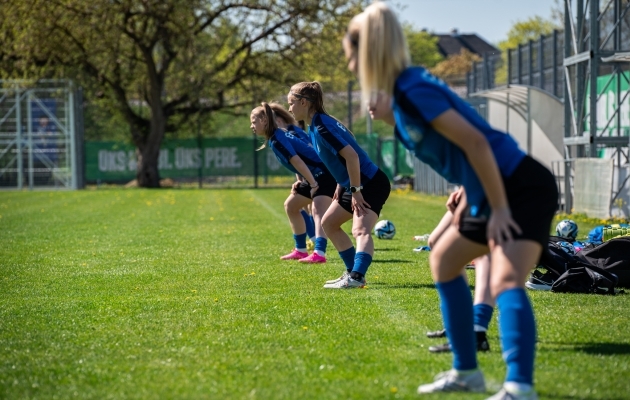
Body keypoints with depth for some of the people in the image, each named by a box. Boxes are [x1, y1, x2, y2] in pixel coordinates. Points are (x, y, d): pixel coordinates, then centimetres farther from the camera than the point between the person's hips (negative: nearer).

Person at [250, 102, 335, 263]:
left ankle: (319, 254, -45)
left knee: (318, 209, -28)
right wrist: (301, 181, 11)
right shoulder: (277, 137, 15)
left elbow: (296, 161, -24)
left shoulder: (276, 139, -16)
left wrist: (313, 184, -24)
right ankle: (300, 250, 27)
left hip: (325, 174, -11)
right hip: (314, 176, 11)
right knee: (291, 205, 20)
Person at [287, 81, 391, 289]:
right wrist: (341, 186, 19)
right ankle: (353, 272, 21)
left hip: (371, 184, -11)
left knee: (361, 231, -27)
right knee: (329, 223, 20)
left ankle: (356, 277, -42)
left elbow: (351, 156, -28)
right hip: (353, 185, 11)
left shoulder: (322, 127, -22)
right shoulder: (315, 126, 9)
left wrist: (355, 191, -24)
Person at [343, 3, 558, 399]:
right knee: (444, 261, 22)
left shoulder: (412, 89, -18)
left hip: (523, 188, -11)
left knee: (505, 280, -28)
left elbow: (475, 142, -22)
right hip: (492, 192, 11)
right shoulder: (401, 90, 10)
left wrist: (499, 208, -20)